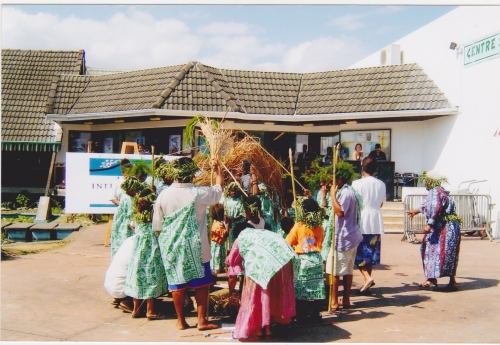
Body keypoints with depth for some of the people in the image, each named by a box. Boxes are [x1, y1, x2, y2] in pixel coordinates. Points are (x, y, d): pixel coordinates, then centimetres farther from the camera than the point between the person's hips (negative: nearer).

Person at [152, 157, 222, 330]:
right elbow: (218, 190, 7)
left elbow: (157, 225, 3)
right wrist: (217, 169, 18)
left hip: (172, 247, 3)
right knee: (201, 283, 9)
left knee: (177, 283, 11)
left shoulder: (163, 195, -5)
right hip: (195, 247, -3)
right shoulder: (198, 193, -12)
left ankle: (181, 321, 20)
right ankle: (202, 320, 14)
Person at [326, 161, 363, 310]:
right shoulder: (349, 191, 15)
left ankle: (334, 301, 2)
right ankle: (346, 299, 20)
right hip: (351, 236, 10)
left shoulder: (345, 193, -16)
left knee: (334, 270, -3)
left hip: (342, 238, -10)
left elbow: (339, 211, -27)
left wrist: (333, 194, -21)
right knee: (348, 270, 13)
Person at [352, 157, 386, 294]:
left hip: (361, 222, -4)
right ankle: (367, 282, 16)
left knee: (359, 253, 3)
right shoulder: (381, 184, 5)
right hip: (376, 222, 5)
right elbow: (381, 203, 14)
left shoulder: (357, 183, -9)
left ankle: (367, 277, -14)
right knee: (371, 252, 11)